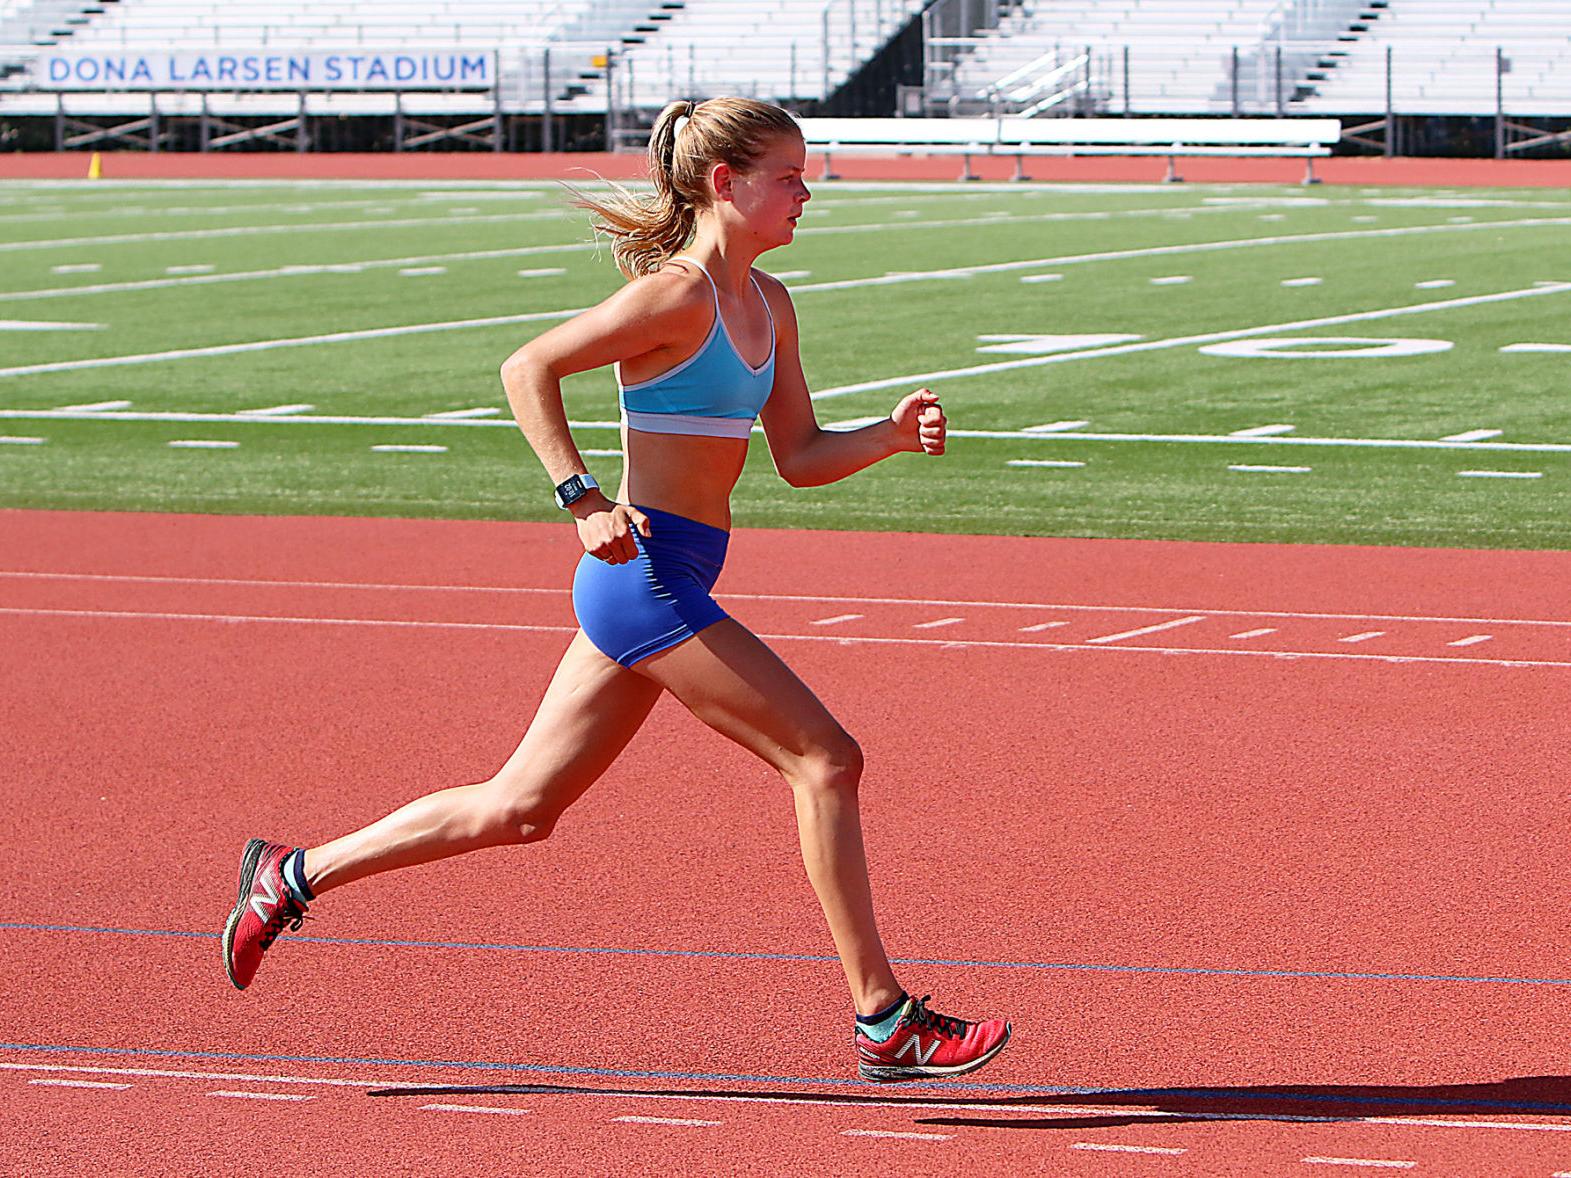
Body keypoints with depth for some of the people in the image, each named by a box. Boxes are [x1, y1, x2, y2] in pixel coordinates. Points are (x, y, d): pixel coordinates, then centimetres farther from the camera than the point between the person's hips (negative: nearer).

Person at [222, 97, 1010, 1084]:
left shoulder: (767, 304, 14)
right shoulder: (677, 295, -13)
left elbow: (800, 456, 17)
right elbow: (528, 368, -14)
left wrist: (892, 436, 0)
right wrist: (583, 497, -21)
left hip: (644, 588, 10)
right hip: (649, 573, -10)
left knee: (519, 808, 13)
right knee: (827, 759, -8)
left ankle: (294, 877, 23)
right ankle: (886, 1022, -4)